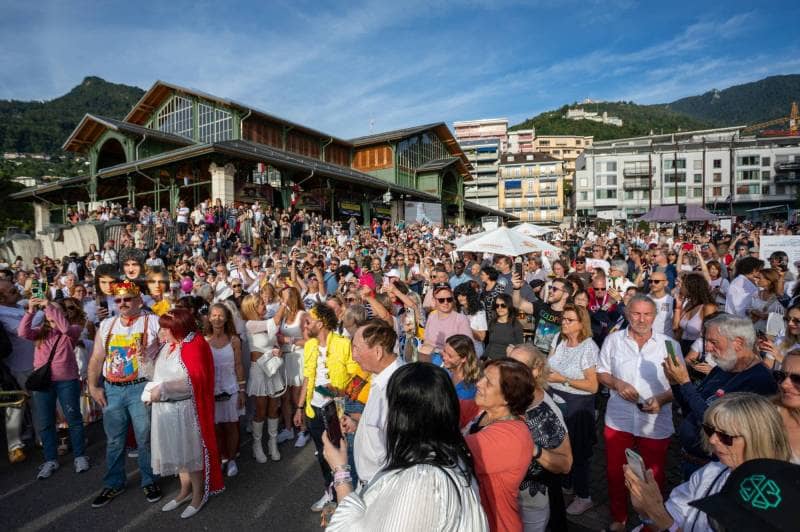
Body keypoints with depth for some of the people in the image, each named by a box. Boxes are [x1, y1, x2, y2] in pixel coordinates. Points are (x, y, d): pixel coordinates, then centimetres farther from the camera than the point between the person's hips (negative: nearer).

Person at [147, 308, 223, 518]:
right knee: (177, 451, 19)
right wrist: (153, 391, 5)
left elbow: (194, 381, -26)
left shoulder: (195, 346, -19)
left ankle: (199, 494, 26)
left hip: (185, 411, -7)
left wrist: (163, 390, -23)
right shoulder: (169, 345, 6)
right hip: (166, 409, 8)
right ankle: (185, 490, 37)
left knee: (191, 451, 8)